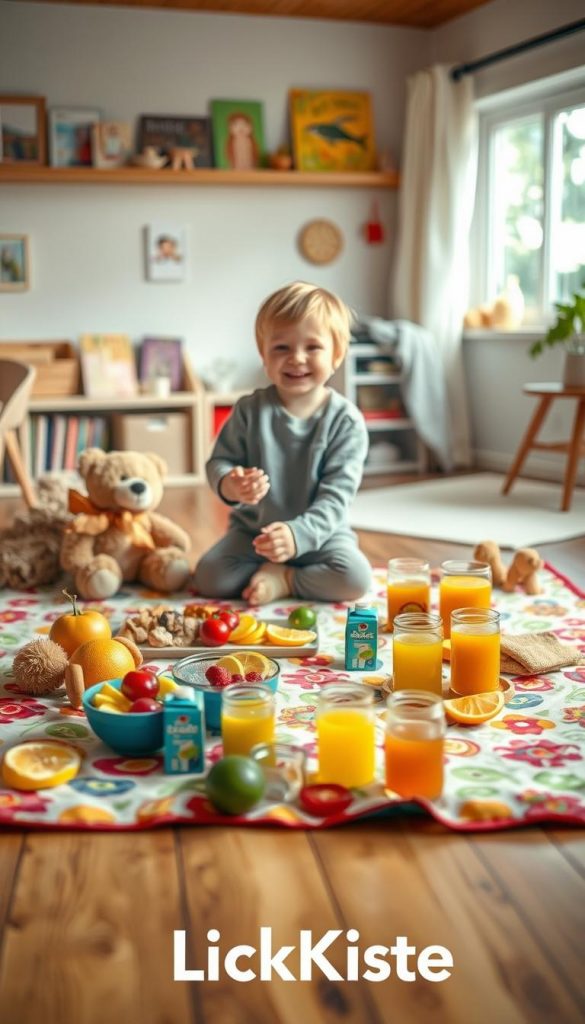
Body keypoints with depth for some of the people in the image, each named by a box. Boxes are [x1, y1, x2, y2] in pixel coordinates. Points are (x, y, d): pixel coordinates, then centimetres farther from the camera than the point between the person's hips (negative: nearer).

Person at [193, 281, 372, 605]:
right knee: (209, 577, -20)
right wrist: (230, 485, -28)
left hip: (320, 532, -1)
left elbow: (337, 493, -16)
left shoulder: (346, 421, -12)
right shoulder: (250, 411, -5)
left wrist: (298, 533, -31)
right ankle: (289, 574, -3)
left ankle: (283, 580, -5)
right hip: (253, 530, 2)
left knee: (355, 578, -27)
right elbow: (219, 461, -3)